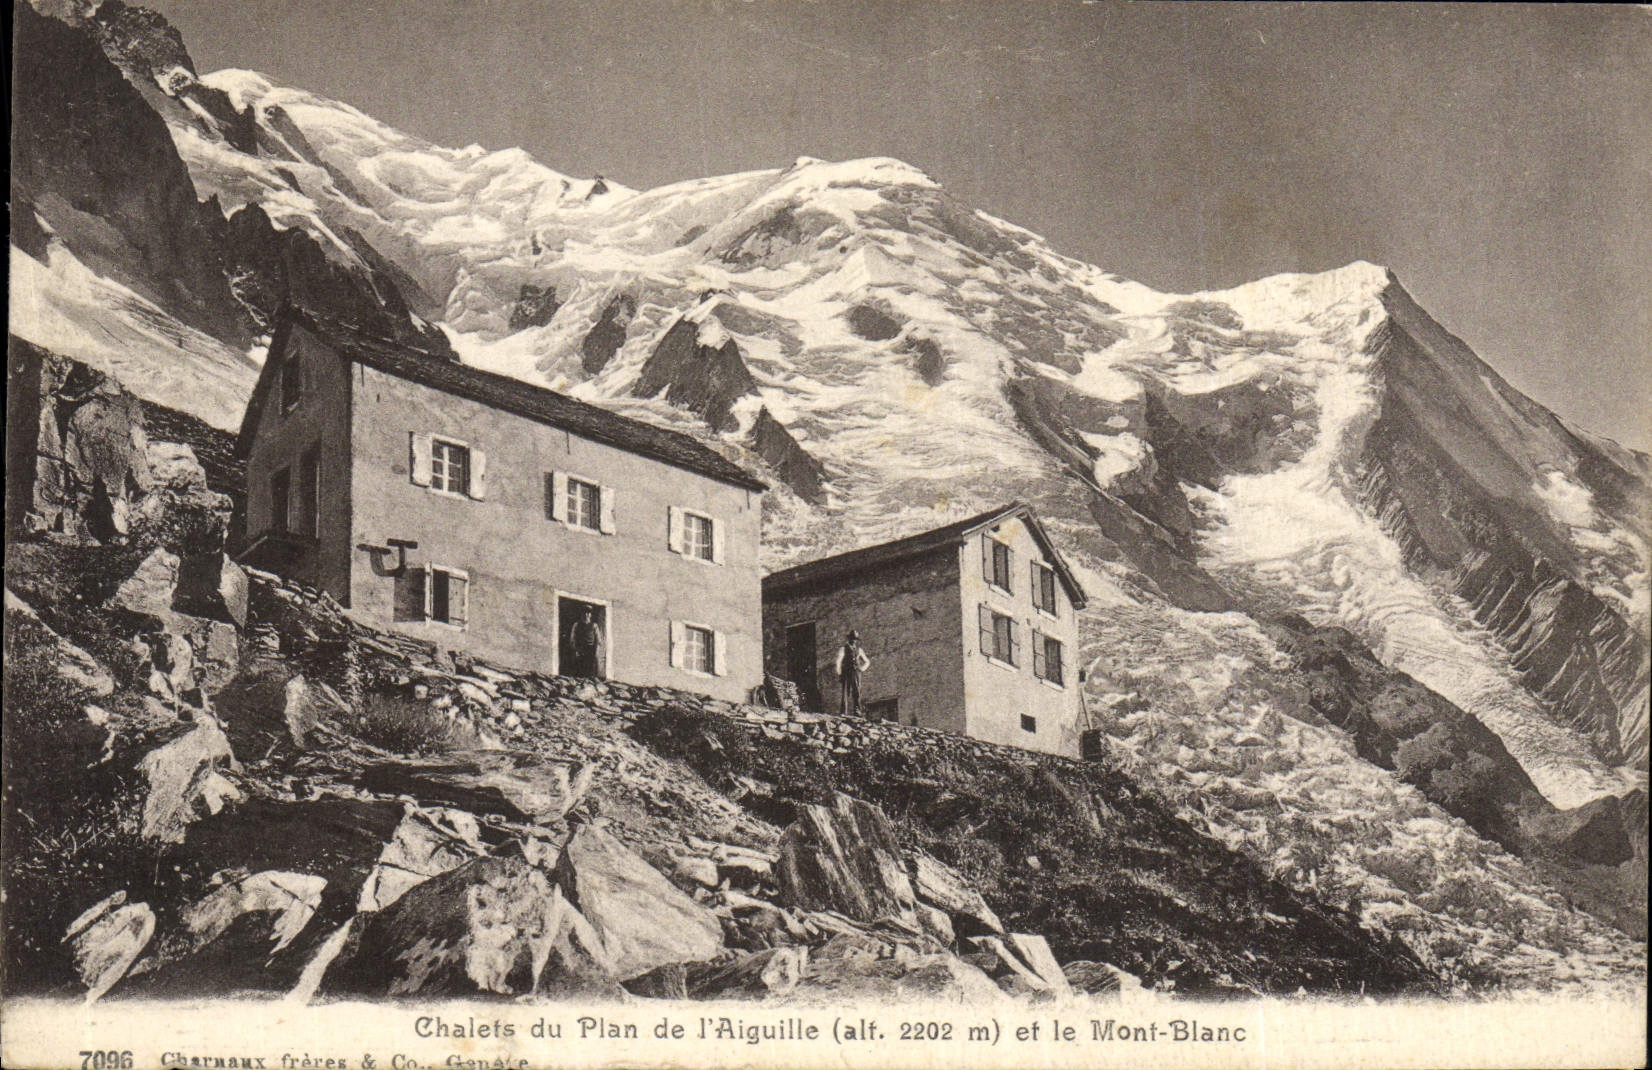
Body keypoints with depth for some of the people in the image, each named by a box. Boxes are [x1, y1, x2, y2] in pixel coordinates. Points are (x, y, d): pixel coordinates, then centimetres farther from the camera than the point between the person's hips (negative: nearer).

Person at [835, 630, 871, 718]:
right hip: (847, 673, -4)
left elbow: (867, 662, 27)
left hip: (856, 674, 4)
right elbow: (839, 661, -4)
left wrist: (862, 669, 10)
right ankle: (844, 711, -9)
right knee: (846, 692, -9)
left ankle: (856, 711, -5)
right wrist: (839, 673, -12)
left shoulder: (859, 650, 19)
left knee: (857, 692, -4)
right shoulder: (844, 648, 6)